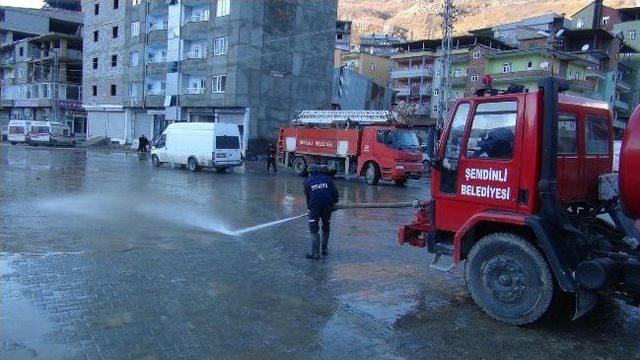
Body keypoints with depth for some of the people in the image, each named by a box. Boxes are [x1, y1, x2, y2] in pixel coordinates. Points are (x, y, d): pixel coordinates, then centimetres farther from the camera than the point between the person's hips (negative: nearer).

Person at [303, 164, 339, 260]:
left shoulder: (307, 182, 10)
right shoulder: (327, 179, 13)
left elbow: (307, 196, 15)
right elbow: (335, 192, 6)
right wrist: (334, 202, 18)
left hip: (314, 207, -2)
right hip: (327, 207, 3)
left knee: (314, 230, 1)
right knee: (326, 228, 20)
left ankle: (315, 253, -4)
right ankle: (324, 249, 27)